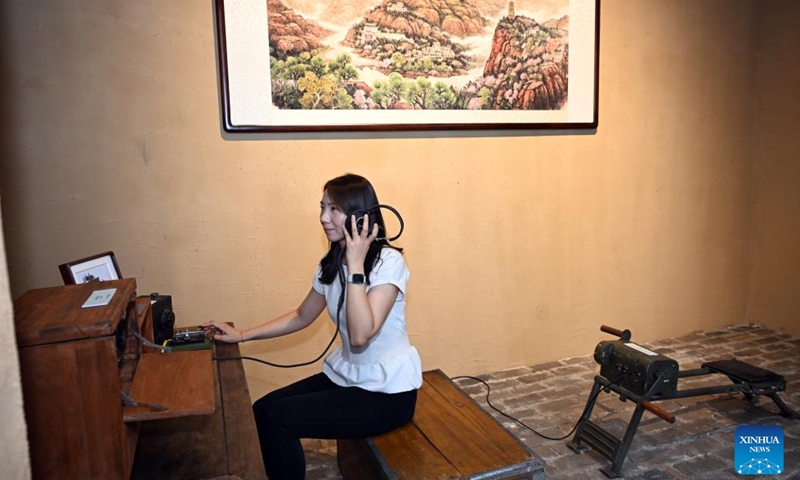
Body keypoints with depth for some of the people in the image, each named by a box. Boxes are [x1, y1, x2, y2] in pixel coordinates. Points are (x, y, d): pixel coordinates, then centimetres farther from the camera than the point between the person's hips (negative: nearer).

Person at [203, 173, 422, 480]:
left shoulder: (388, 261, -21)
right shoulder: (330, 263, 4)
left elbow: (360, 335, -31)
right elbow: (302, 317, 16)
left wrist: (355, 265, -30)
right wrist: (242, 335, 10)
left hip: (387, 391, -7)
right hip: (344, 376, 7)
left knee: (279, 418, -16)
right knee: (263, 410, -3)